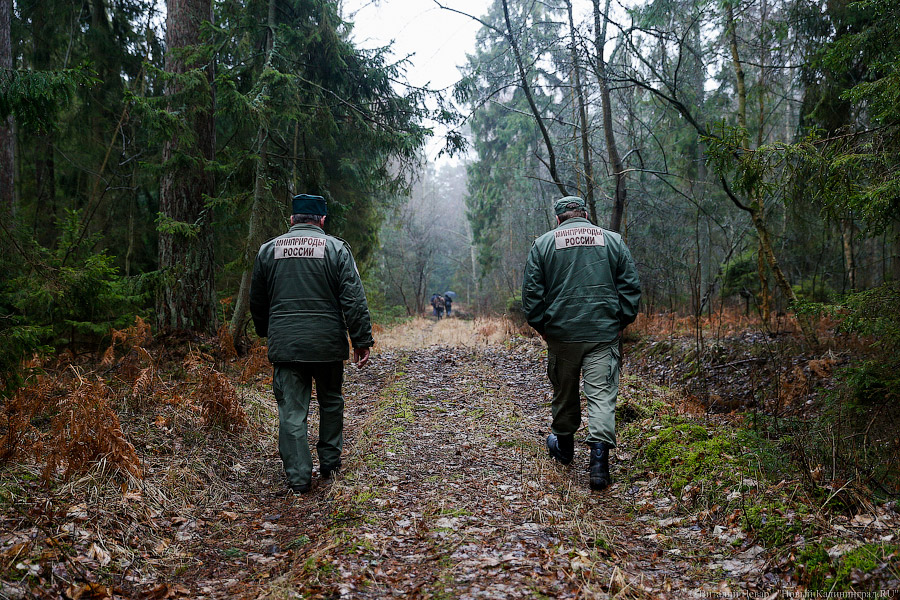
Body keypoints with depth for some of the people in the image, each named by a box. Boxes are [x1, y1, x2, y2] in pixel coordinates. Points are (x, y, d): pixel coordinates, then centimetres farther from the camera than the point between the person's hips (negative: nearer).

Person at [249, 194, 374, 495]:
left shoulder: (268, 249, 8)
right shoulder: (336, 248, 0)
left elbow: (257, 301, 16)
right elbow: (354, 300, -7)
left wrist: (266, 333, 31)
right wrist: (362, 340, -3)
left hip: (284, 345, 1)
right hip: (327, 344, -1)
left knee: (291, 411, 3)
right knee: (331, 402, 18)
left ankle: (298, 478, 2)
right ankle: (330, 464, 26)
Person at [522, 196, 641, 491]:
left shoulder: (544, 243, 5)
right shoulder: (613, 240, 8)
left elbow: (532, 291, 2)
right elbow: (630, 287, 5)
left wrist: (541, 326, 11)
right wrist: (620, 322, 12)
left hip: (561, 332, 1)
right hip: (604, 333, 0)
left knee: (564, 391, 16)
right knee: (602, 394, -3)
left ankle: (564, 445, 34)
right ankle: (599, 459, -14)